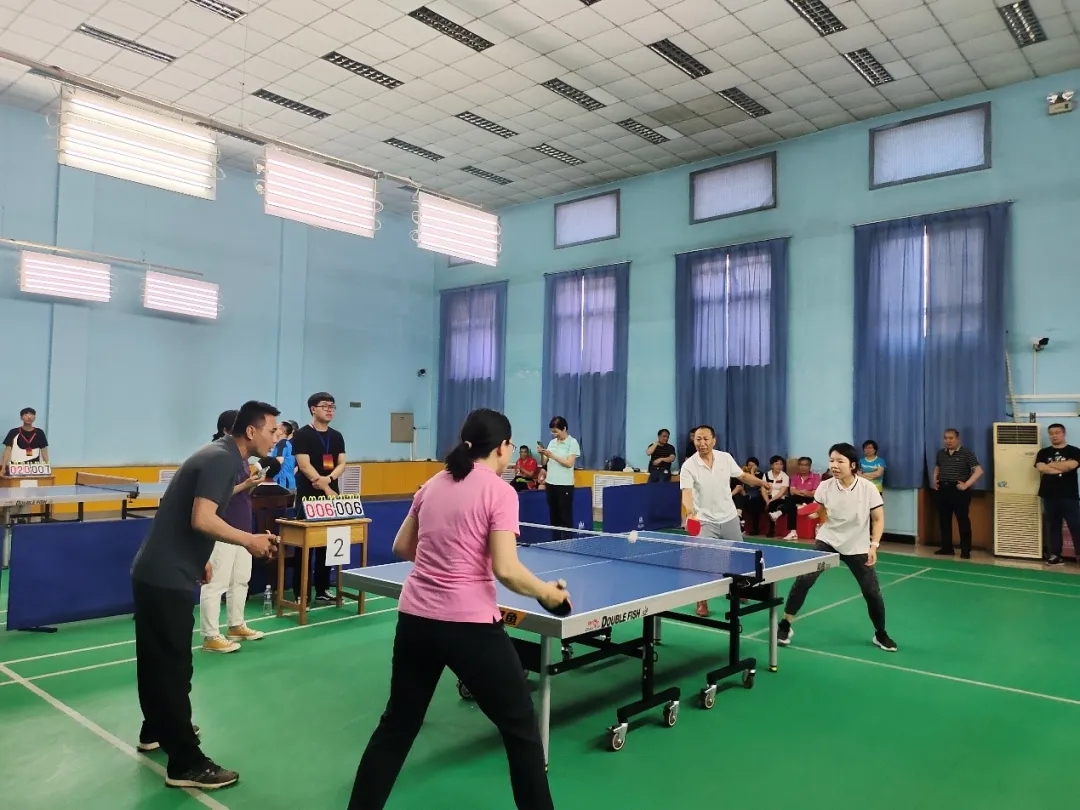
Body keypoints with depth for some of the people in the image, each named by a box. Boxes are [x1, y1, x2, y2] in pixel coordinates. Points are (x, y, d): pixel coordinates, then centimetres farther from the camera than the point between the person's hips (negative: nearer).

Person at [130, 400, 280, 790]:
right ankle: (186, 764, 2)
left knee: (155, 658, 22)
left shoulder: (220, 455, 11)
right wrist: (249, 540, -19)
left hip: (153, 570, 10)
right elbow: (202, 520, -29)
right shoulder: (221, 459, -19)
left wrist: (200, 558, 23)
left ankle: (156, 730, 40)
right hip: (167, 578, -10)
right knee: (173, 667, -5)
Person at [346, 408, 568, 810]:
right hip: (469, 625, -6)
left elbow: (402, 547, 17)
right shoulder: (499, 491, -10)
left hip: (415, 617, 6)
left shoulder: (433, 484, 9)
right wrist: (547, 592, -2)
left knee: (397, 725, 21)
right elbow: (505, 570, -17)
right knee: (521, 728, 12)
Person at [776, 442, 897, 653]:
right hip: (827, 542, 1)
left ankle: (880, 634, 29)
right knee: (803, 580, -12)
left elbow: (878, 519, -7)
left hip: (858, 548, 0)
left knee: (872, 592, 3)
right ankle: (785, 625, 3)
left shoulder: (868, 488, -15)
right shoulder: (825, 487, -11)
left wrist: (874, 545, -15)